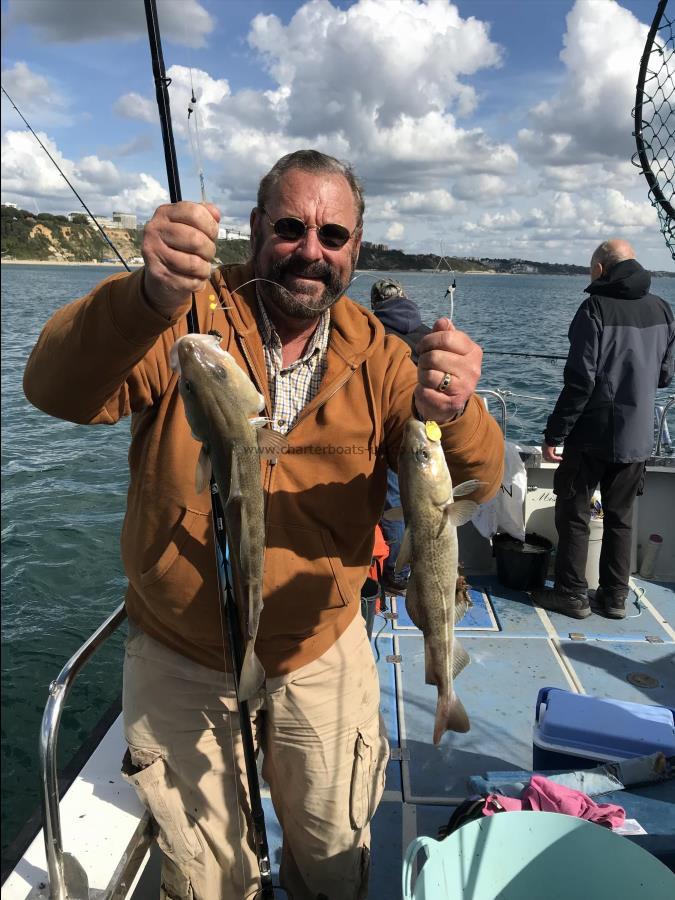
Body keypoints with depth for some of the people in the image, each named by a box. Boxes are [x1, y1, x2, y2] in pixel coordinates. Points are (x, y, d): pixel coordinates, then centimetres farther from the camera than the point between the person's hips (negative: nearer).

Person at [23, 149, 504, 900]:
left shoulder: (376, 356, -6)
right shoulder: (189, 318, -12)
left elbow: (473, 485, -15)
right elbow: (58, 391, -28)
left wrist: (454, 416, -38)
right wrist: (149, 297, -47)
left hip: (323, 655, 2)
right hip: (179, 662, -1)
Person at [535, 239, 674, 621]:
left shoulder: (596, 309, -13)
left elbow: (580, 380, -18)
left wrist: (554, 434, -13)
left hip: (592, 435, -6)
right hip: (638, 437, 6)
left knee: (574, 514, 7)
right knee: (621, 517, 15)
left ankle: (572, 594, 14)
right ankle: (616, 596, 22)